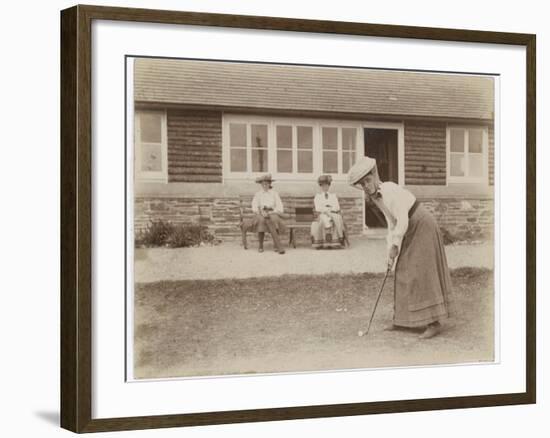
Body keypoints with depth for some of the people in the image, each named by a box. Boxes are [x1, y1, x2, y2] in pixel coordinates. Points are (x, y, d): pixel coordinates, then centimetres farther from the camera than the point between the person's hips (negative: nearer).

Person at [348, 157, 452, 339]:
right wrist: (391, 253, 7)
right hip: (411, 233, 10)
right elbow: (392, 224, 13)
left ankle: (434, 323, -13)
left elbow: (403, 220, -26)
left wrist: (394, 246, -16)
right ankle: (404, 319, 20)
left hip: (423, 228, -10)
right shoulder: (378, 197, 9)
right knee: (405, 274, 12)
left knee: (421, 274, -13)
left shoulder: (389, 190, -22)